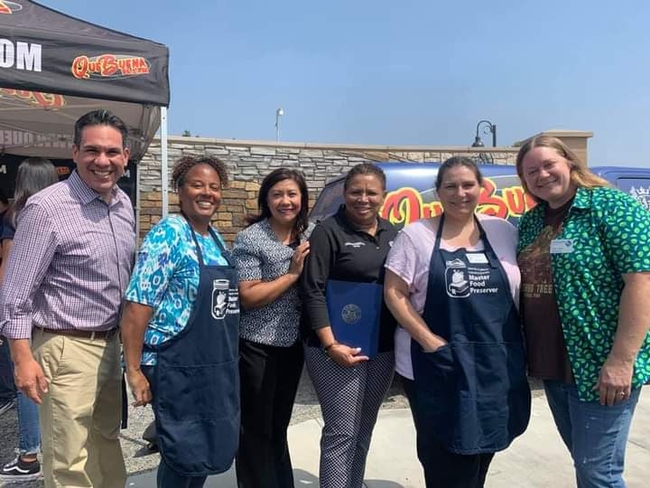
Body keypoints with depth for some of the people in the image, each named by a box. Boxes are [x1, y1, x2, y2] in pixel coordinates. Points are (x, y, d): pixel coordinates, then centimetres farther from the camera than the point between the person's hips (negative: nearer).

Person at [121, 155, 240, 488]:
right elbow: (137, 305, -19)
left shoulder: (216, 239, 10)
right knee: (185, 459, 5)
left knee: (213, 452, 18)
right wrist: (134, 371, -19)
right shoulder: (168, 234, -14)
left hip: (219, 368, 8)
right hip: (179, 369, -8)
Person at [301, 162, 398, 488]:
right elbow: (312, 291, -13)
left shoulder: (391, 233, 10)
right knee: (342, 433, -1)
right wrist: (330, 345, -20)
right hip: (340, 347, -6)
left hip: (383, 348, 6)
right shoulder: (329, 231, -8)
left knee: (364, 430, 17)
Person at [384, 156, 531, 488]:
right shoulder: (415, 236, -3)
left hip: (498, 367, 3)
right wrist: (431, 342, -14)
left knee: (481, 453, 18)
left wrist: (522, 347, -1)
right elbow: (394, 294, -6)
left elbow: (523, 290, 11)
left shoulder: (504, 232, 5)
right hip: (436, 367, -3)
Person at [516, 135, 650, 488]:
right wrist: (530, 357, 9)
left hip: (599, 367, -6)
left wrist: (622, 360, -22)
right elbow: (523, 285, 16)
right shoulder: (529, 222, 9)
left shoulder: (611, 206, -10)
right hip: (551, 367, 6)